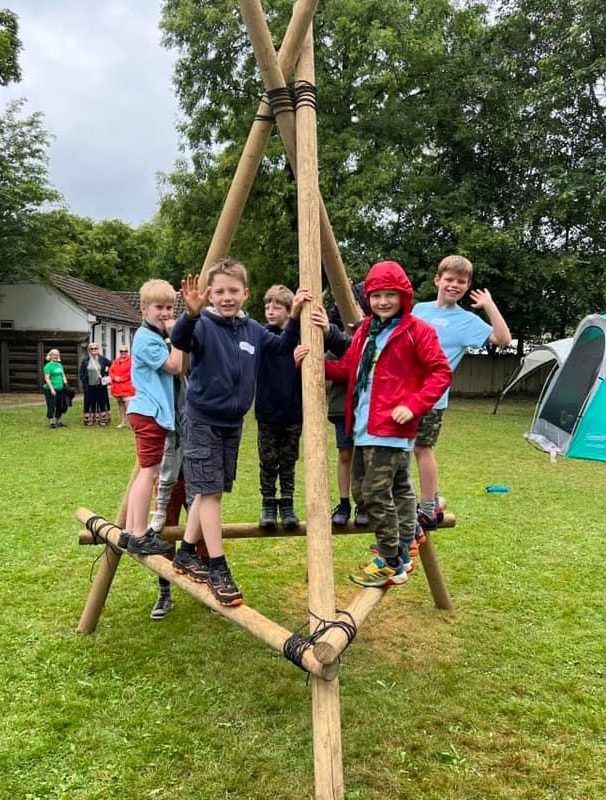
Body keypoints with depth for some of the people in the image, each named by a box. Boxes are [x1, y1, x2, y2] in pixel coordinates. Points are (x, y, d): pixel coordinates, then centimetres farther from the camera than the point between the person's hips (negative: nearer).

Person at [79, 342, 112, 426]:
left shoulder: (102, 359, 2)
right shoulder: (85, 360, 2)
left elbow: (111, 365, 12)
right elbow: (80, 373, 6)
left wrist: (107, 374, 5)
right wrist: (84, 382, -2)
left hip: (100, 385, 0)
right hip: (89, 386, 0)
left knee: (102, 402, 2)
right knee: (89, 403, 3)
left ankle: (103, 420, 9)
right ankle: (89, 420, 9)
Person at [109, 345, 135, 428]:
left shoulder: (131, 361, -2)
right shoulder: (115, 361, 17)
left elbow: (131, 373, -12)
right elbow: (111, 371, 11)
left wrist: (120, 378, -14)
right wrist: (114, 378, -9)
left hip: (127, 388, -7)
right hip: (117, 388, 7)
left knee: (128, 406, -15)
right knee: (120, 406, 12)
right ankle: (123, 422, 19)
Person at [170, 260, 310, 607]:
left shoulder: (253, 330, 4)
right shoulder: (203, 325, -13)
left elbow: (284, 346, 13)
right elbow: (179, 340, -33)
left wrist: (295, 317, -3)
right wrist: (192, 314, -53)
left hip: (232, 422, 6)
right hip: (203, 420, -6)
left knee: (210, 491, 14)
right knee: (209, 490, -5)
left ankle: (187, 553, 29)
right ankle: (219, 569, 3)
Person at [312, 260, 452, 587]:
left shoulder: (418, 331, -5)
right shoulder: (365, 330, 16)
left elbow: (441, 373, -8)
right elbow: (347, 369, 16)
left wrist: (414, 405, -18)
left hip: (391, 428, -8)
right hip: (364, 427, 8)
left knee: (376, 493, -9)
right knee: (361, 491, 14)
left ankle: (391, 563, 8)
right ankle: (401, 544, 31)